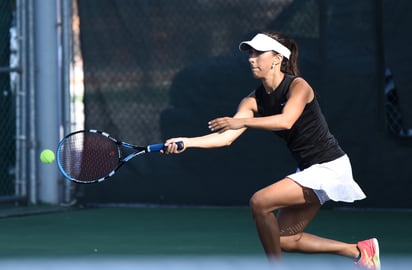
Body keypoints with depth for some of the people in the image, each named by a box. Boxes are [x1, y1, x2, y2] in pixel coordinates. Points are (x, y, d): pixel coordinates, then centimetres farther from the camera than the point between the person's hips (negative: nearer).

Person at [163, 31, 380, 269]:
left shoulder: (298, 86, -17)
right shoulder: (255, 100, 2)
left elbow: (286, 121, -37)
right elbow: (226, 137, -7)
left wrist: (242, 122, -42)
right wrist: (187, 142, -21)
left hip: (330, 167, -9)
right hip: (309, 170, 9)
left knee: (260, 202, -19)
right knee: (285, 239, 9)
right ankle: (359, 250, 22)